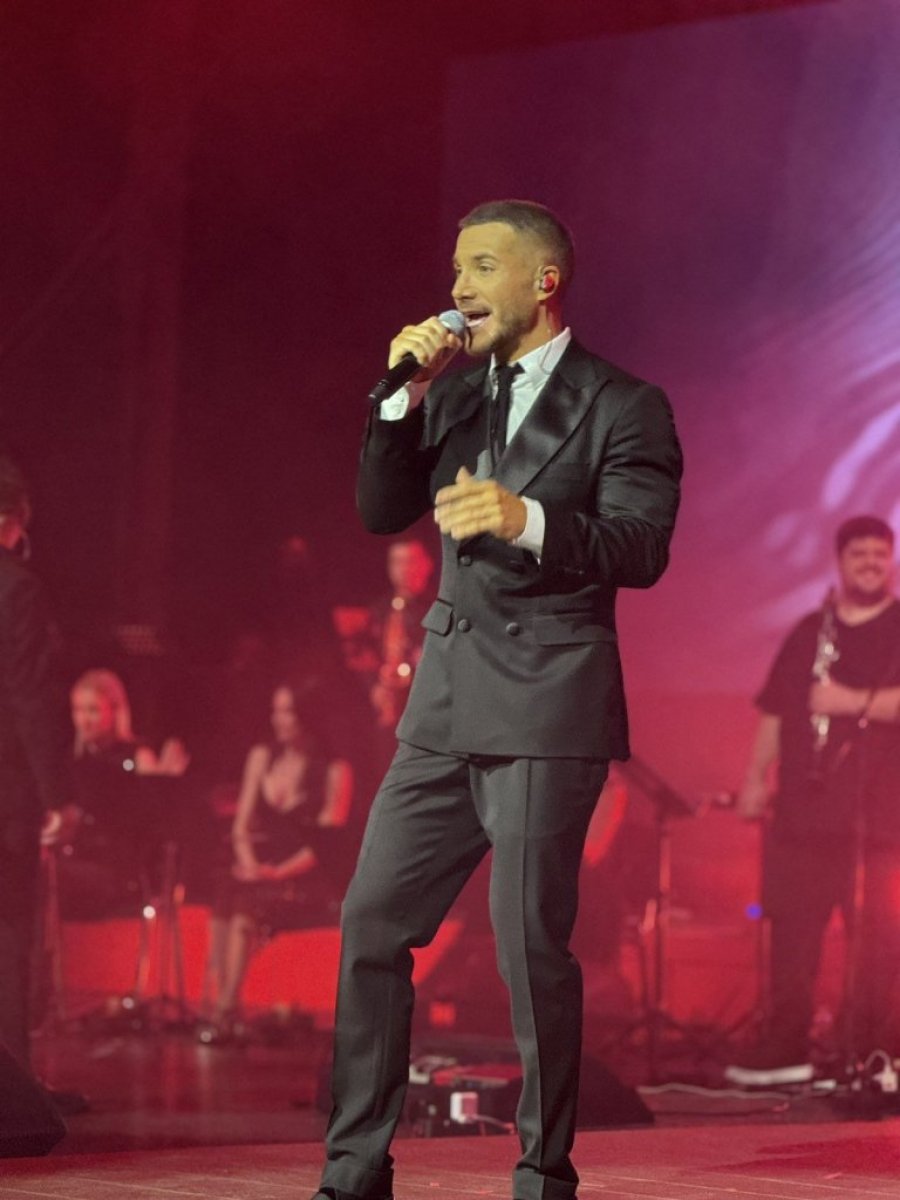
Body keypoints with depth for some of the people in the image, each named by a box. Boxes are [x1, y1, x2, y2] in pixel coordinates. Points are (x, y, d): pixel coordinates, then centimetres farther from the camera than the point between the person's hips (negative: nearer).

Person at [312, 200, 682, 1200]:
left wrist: (529, 521, -32)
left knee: (530, 942, -6)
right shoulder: (455, 394, 15)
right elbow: (381, 511, 10)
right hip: (447, 702, 7)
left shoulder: (623, 406, -4)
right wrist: (403, 397, -3)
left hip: (545, 705, -6)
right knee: (372, 923, 6)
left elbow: (641, 549, -15)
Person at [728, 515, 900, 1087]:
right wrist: (756, 777, 12)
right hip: (806, 804, 4)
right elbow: (775, 712, 18)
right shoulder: (809, 633, 17)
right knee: (793, 926, 2)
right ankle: (786, 1046, 7)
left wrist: (852, 701, -17)